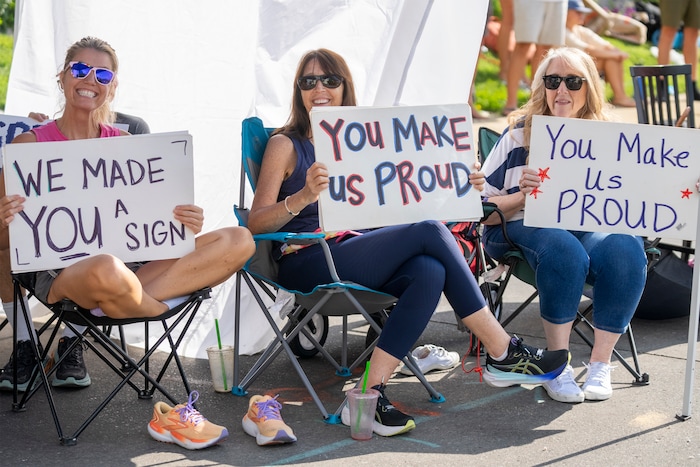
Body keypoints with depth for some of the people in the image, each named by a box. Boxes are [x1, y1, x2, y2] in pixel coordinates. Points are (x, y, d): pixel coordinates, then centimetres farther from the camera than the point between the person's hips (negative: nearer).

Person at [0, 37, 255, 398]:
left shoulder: (125, 146, 15)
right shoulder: (31, 144, 4)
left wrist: (184, 225, -10)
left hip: (131, 264, 5)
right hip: (59, 271, -5)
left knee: (239, 241, -14)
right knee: (106, 270, -44)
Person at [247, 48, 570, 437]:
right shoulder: (286, 145, 4)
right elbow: (256, 223, -7)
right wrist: (303, 196, -25)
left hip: (357, 255, 6)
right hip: (308, 264, -6)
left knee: (429, 271, -30)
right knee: (429, 232, -24)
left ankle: (371, 394, -32)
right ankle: (504, 355, -18)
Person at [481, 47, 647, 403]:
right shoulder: (520, 134, 3)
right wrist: (521, 197, -18)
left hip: (590, 228, 3)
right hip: (524, 228, -2)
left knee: (627, 251, -30)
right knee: (565, 250, -36)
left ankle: (600, 364, -17)